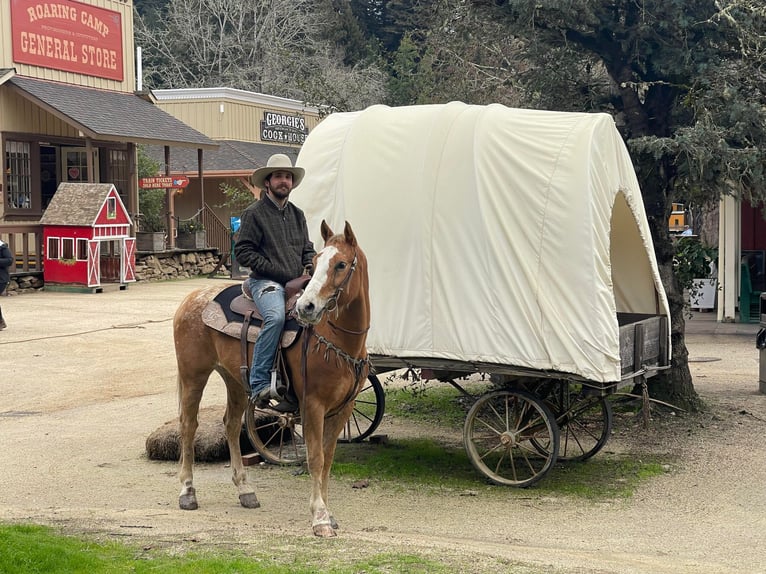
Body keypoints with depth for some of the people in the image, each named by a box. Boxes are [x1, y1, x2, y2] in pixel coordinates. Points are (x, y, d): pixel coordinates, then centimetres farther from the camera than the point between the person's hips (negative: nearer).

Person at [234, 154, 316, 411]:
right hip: (266, 282, -6)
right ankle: (259, 384, -31)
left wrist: (310, 267, 2)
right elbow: (243, 252, -5)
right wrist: (278, 272, -11)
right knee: (276, 316, -35)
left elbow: (307, 249, 26)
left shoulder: (297, 214, 21)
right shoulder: (254, 213, 1)